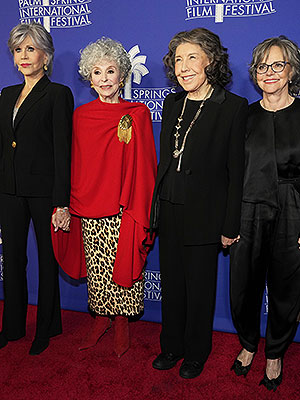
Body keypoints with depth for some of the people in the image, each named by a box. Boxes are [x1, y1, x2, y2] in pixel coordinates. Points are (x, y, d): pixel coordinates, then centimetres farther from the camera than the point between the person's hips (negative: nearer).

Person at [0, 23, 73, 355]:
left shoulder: (58, 94, -5)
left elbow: (62, 151, -11)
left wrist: (61, 203, -16)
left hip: (44, 190, -6)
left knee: (48, 260, 8)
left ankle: (46, 328, 26)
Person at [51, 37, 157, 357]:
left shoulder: (137, 114, -3)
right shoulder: (81, 116, 5)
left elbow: (143, 166, -4)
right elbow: (76, 163, 9)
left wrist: (138, 211, -9)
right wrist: (71, 203, 7)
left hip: (122, 210, -3)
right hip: (88, 209, 3)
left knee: (123, 266, 5)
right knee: (96, 268, 12)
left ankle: (122, 322, 25)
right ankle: (101, 318, 32)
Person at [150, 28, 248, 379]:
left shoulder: (233, 107, -9)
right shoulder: (172, 103, 8)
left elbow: (236, 171, -10)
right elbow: (165, 160, 12)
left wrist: (230, 227, -10)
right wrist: (156, 209, 10)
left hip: (204, 215, -5)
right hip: (168, 211, 5)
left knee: (200, 289, 10)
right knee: (171, 284, 17)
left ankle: (196, 353, 32)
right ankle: (172, 346, 37)